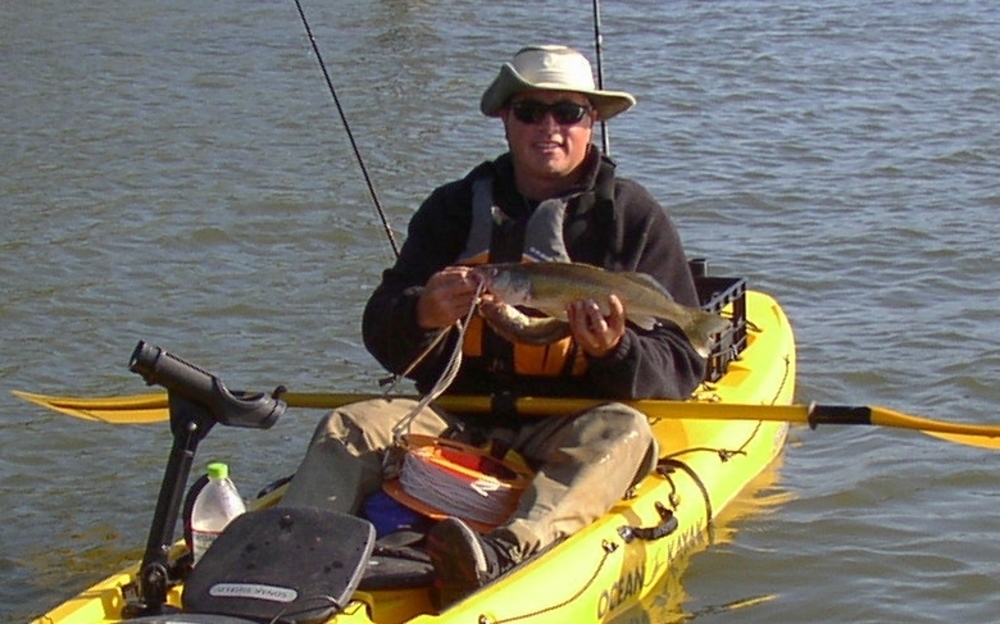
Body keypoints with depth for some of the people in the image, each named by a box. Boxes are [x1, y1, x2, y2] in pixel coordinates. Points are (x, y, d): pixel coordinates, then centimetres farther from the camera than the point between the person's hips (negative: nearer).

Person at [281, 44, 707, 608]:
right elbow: (381, 337, 2)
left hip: (569, 427, -3)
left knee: (623, 432, -32)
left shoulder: (634, 217, 2)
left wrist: (615, 350, -24)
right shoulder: (456, 208, 8)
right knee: (350, 427, -18)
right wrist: (422, 315, -23)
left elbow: (681, 368, -2)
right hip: (456, 418, 3)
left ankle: (504, 556, -59)